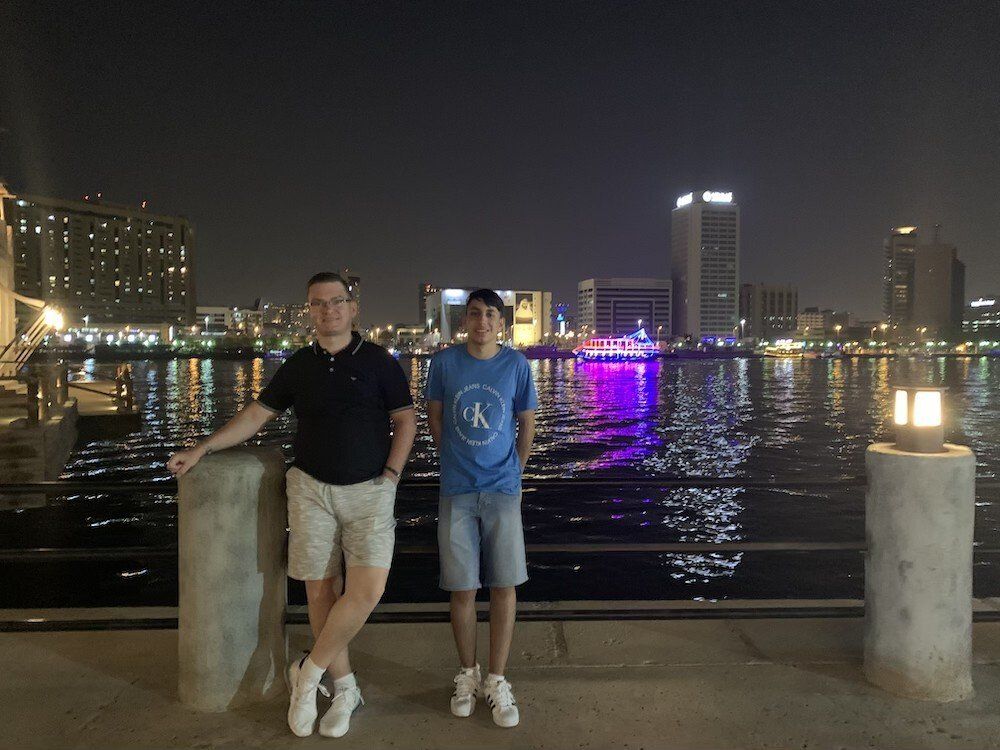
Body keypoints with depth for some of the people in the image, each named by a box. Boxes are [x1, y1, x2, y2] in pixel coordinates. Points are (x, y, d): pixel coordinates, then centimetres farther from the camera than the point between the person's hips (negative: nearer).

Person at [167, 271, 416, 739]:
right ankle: (344, 689, 20)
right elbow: (256, 414, 11)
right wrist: (202, 449, 5)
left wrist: (390, 475, -7)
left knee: (366, 592, -13)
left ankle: (309, 673, 8)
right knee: (320, 591, 4)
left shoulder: (378, 362, 0)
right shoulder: (298, 366, 7)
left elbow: (405, 421, 2)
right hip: (312, 489, 2)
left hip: (369, 491, -2)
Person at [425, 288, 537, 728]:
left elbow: (527, 423, 9)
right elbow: (435, 418, 11)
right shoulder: (444, 362, -1)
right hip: (456, 493, 0)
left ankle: (497, 682, 17)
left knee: (504, 585, 2)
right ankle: (467, 675, 25)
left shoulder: (516, 365, -1)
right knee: (462, 589, 5)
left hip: (502, 491, 0)